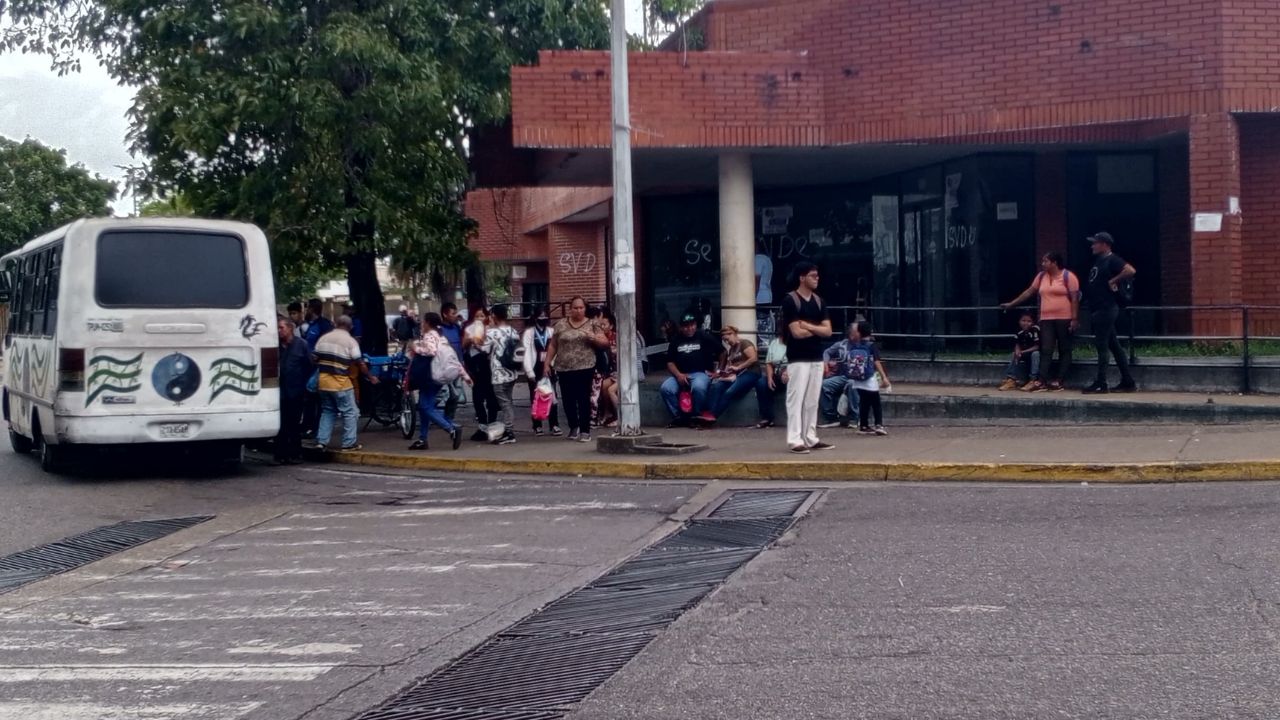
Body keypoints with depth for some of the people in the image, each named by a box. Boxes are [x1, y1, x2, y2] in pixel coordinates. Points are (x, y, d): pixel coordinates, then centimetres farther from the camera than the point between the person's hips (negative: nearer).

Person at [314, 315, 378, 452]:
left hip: (323, 380, 5)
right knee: (350, 412, 5)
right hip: (340, 382, -5)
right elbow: (360, 363, -6)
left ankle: (321, 441, 12)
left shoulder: (323, 338, 9)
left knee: (327, 411, 17)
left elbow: (315, 359, 12)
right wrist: (371, 377, 6)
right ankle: (349, 443, 4)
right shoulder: (350, 341, -5)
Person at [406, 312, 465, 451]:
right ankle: (422, 440, 14)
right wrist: (463, 374, 16)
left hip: (429, 377, -10)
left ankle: (452, 430, -19)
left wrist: (415, 348, -16)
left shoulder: (429, 336, -11)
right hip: (430, 377, 10)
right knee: (423, 407, 12)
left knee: (426, 407, -10)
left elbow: (431, 351, -31)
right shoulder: (439, 337, 18)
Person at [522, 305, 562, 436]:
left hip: (549, 368, 2)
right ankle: (537, 426, 11)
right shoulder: (529, 332, -3)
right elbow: (526, 353, -7)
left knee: (552, 396, -2)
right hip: (535, 368, -2)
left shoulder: (551, 331, 6)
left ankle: (554, 425, 1)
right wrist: (530, 372, -13)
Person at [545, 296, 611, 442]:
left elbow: (605, 342, 4)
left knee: (584, 399, -4)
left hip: (585, 368, -2)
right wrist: (547, 363, 7)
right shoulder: (561, 325, 8)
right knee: (568, 399, 7)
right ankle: (573, 427, 26)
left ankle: (585, 431, 1)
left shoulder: (592, 324, 4)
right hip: (564, 368, 2)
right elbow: (553, 346, 12)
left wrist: (595, 338, -15)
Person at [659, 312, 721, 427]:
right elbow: (670, 362, 11)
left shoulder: (705, 337, 5)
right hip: (680, 375, 3)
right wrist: (678, 375, -7)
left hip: (700, 373, -3)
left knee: (698, 387, -39)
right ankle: (678, 417, -9)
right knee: (665, 388, -26)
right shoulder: (676, 341, 15)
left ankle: (696, 417, -15)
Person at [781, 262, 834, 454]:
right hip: (798, 359, -7)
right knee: (796, 399, -6)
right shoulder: (790, 300, -10)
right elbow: (797, 332, -17)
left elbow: (828, 331, 4)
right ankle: (795, 440, -6)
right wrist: (817, 329, -2)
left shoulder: (818, 301, 11)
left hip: (817, 358, 7)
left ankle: (811, 438, 16)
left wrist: (807, 326, -10)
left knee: (812, 400, 10)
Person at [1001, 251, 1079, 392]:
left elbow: (1075, 299, -9)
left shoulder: (1068, 276, -6)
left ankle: (1058, 381, 1)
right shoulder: (1041, 276, 12)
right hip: (1046, 319, 5)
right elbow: (1029, 291, 18)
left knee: (1064, 351, 2)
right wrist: (1011, 304, 17)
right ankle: (1041, 381, -12)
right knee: (1046, 350, -5)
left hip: (1065, 319, -5)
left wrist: (1074, 319, -15)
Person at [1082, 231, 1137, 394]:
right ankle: (1128, 382, 13)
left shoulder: (1112, 260, -12)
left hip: (1106, 309, -10)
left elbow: (1130, 270, -28)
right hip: (1097, 310, 10)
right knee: (1114, 345, 10)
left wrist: (1113, 281, -20)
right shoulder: (1098, 260, 16)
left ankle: (1100, 384, -4)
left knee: (1102, 346, -7)